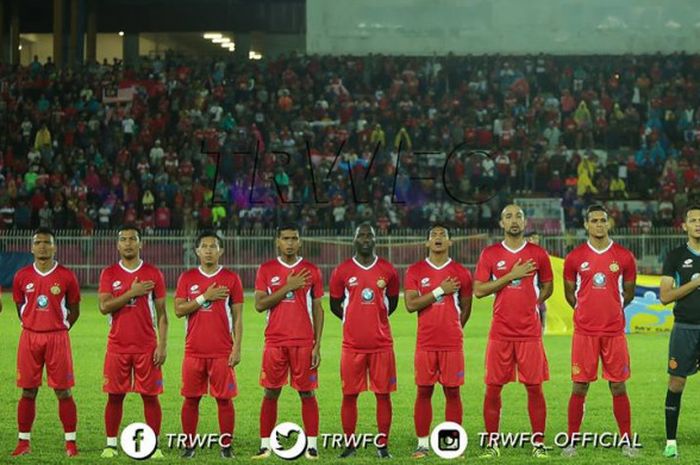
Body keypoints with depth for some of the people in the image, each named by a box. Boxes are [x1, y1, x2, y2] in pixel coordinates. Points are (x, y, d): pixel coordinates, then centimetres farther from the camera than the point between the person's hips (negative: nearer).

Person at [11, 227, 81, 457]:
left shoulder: (66, 276, -1)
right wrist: (32, 327, 12)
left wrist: (60, 328, 4)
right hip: (29, 337, 2)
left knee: (63, 391, -1)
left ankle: (71, 442, 4)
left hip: (57, 338, -2)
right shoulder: (22, 276, 4)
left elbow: (74, 310, 8)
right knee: (28, 391, 4)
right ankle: (24, 442, 11)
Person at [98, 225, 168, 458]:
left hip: (147, 347, -1)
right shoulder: (109, 274, 5)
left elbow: (161, 314, 3)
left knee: (150, 395, 0)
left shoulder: (153, 274, 4)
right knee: (115, 395, 2)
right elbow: (104, 307, -8)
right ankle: (111, 445, 9)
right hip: (117, 346, 1)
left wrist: (162, 345, -5)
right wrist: (132, 293, -15)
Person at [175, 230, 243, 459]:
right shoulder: (187, 278, 6)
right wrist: (205, 297, -13)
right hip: (194, 351, 1)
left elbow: (237, 317, 2)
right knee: (191, 398, 3)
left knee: (224, 398, -1)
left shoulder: (231, 278, 3)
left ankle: (226, 446, 5)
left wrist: (237, 348, -5)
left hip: (222, 352, -1)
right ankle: (189, 445, 12)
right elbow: (179, 310, -2)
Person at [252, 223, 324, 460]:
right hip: (275, 341, 1)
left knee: (307, 393, 1)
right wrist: (287, 287, -12)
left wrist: (317, 344, -2)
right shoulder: (266, 270, 5)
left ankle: (312, 445, 4)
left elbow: (317, 309, 5)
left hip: (304, 342, 0)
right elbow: (259, 304, -4)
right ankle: (265, 445, 8)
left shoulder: (311, 270, 4)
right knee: (270, 393, 3)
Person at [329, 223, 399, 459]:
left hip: (381, 343, 1)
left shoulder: (387, 271, 4)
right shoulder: (342, 271, 1)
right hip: (352, 344, -1)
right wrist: (355, 321, 11)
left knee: (383, 394, 1)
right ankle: (349, 445, 9)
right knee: (349, 395, 1)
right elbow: (335, 305, 12)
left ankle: (383, 445, 7)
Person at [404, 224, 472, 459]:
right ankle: (422, 443, 7)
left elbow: (465, 309, 14)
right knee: (424, 391, 2)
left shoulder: (461, 273, 5)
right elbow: (410, 305, -8)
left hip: (452, 343, 0)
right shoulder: (415, 271, 3)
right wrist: (440, 291, -11)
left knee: (452, 391, 1)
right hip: (425, 343, 0)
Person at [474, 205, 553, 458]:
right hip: (500, 332, 0)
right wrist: (511, 276, -10)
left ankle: (538, 442, 6)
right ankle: (492, 442, 10)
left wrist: (529, 305, 2)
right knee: (493, 388, 1)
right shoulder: (490, 254, 3)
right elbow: (478, 290, -3)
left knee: (534, 387, -1)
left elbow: (547, 287, 16)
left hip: (530, 331, 0)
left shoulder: (538, 254, 5)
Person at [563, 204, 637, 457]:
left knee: (618, 387, 4)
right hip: (584, 332, 0)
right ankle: (571, 441, 7)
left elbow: (628, 293, 13)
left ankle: (627, 441, 11)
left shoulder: (624, 257, 2)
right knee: (579, 387, 1)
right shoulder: (575, 258, 1)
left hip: (614, 330, 1)